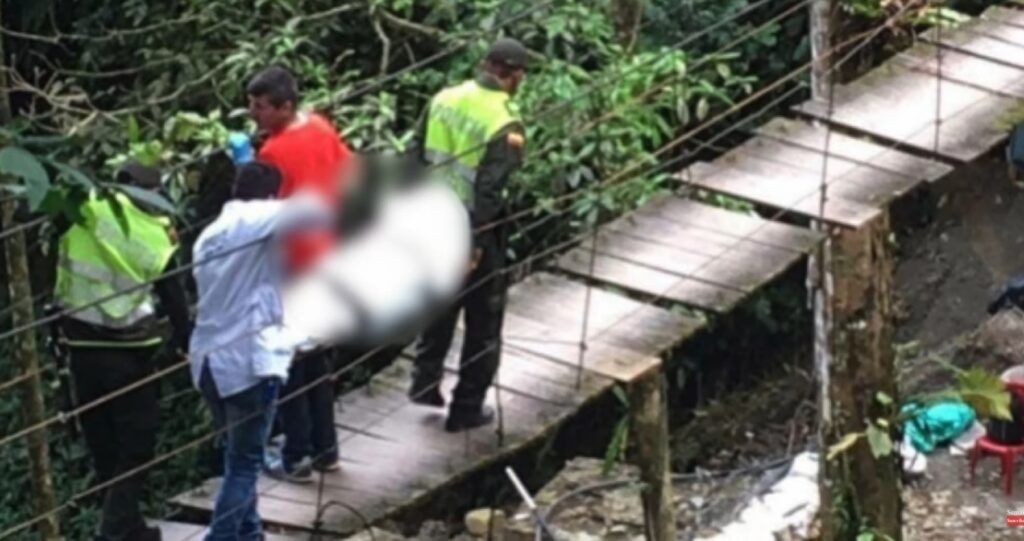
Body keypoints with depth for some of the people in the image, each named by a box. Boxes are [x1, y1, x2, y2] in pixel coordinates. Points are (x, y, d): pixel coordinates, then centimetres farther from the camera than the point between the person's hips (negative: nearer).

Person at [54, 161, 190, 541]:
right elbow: (173, 298, 1)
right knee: (135, 441, 6)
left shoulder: (81, 210, -6)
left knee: (102, 443, 14)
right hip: (128, 349, -2)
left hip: (82, 346, 3)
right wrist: (187, 343, 11)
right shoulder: (156, 233, -4)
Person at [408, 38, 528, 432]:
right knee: (483, 321, 10)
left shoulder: (444, 99, -2)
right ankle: (467, 408, 17)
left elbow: (423, 159, 6)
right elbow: (489, 190, -24)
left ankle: (426, 381, 32)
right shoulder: (504, 123, -21)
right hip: (475, 230, -6)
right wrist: (475, 244, -20)